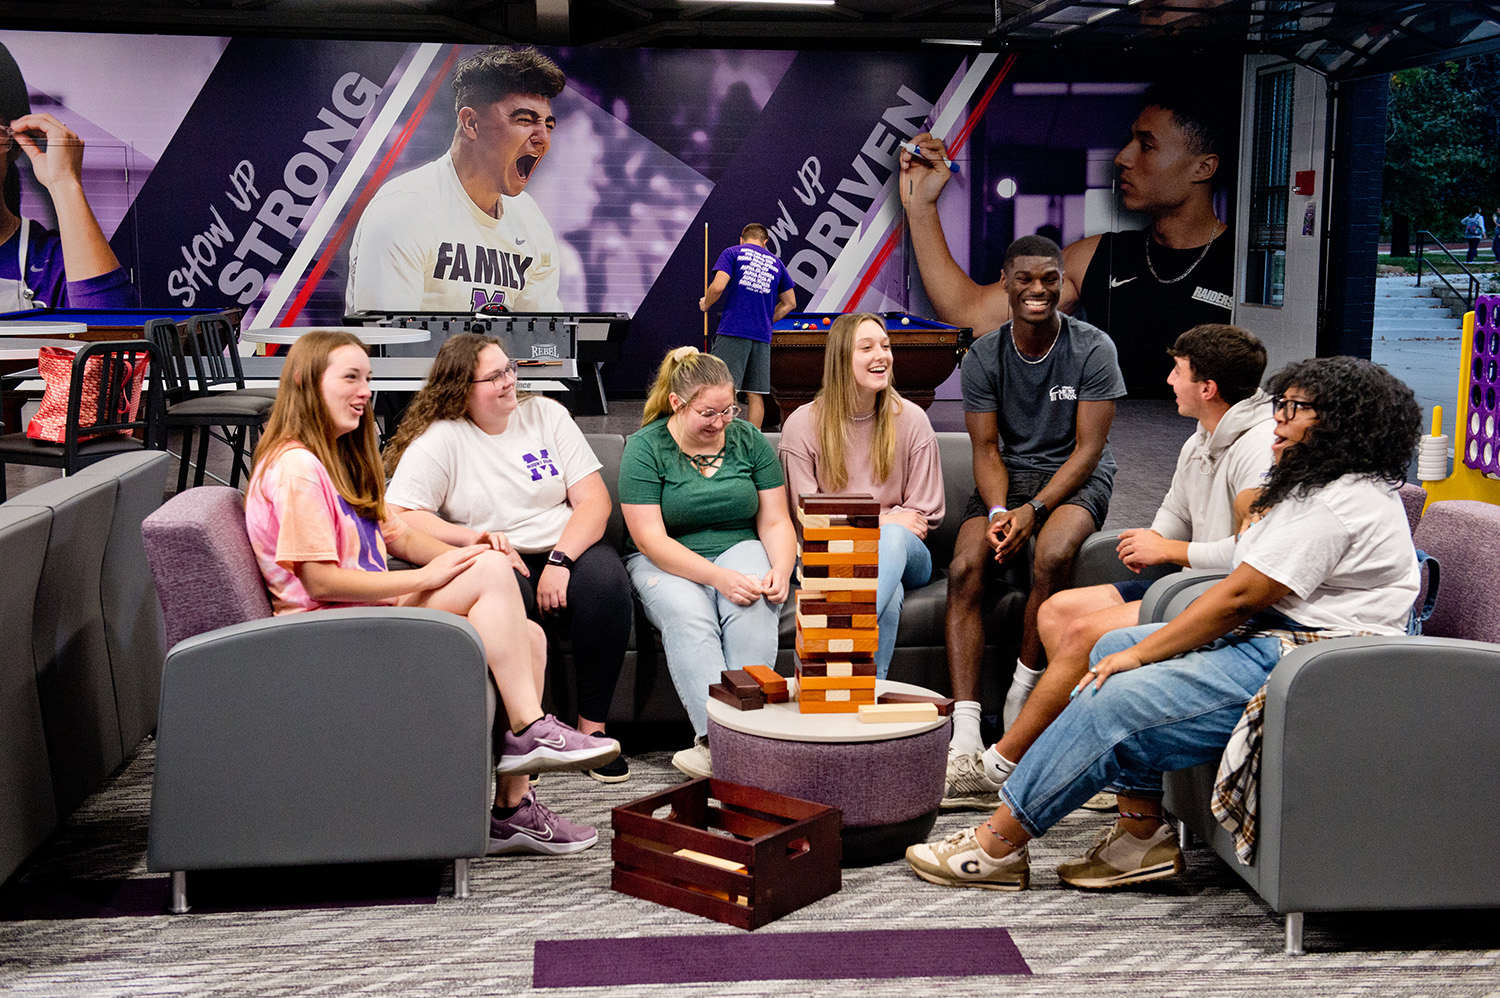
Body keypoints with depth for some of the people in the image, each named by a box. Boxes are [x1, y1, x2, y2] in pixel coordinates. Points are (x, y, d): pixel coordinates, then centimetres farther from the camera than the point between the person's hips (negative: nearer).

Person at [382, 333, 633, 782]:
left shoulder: (545, 414, 9)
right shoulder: (439, 439, 0)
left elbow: (594, 499, 2)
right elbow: (398, 519, -11)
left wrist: (560, 560, -14)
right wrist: (474, 538, -21)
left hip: (567, 550, 3)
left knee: (606, 579, -31)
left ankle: (593, 727, -18)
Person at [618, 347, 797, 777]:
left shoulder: (748, 440, 4)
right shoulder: (644, 447, -7)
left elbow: (775, 522, 5)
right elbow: (652, 540, -14)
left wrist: (780, 570, -17)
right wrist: (720, 578, -26)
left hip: (739, 549, 2)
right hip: (666, 562, -2)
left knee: (755, 610, -32)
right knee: (687, 615, -35)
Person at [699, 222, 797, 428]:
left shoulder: (732, 253, 6)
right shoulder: (776, 262, 18)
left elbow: (718, 286, -9)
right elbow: (790, 303, 20)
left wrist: (705, 303, 9)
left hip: (733, 330, -4)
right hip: (762, 335, 4)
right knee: (756, 395, 6)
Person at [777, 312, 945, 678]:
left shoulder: (911, 420, 3)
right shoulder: (802, 424, 0)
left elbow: (925, 514, 7)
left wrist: (887, 527, -12)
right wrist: (876, 520, -11)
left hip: (902, 551, 2)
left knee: (893, 536, -38)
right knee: (889, 596, -37)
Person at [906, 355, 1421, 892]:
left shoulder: (1339, 504, -17)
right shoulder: (1320, 487, 18)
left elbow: (1240, 596, -19)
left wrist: (1140, 654, -13)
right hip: (1274, 637, 12)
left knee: (1117, 699, -17)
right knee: (1112, 646, 7)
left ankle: (997, 844, -7)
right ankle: (1142, 835, 3)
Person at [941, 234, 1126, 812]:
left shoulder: (1093, 349, -7)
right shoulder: (984, 357, 2)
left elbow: (1087, 449, -11)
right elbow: (986, 449, -1)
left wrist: (1032, 509, -23)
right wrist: (998, 510, -21)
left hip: (1076, 479, -2)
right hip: (1007, 477, 3)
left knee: (1052, 556, -36)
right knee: (964, 569, -25)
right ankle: (965, 750, -32)